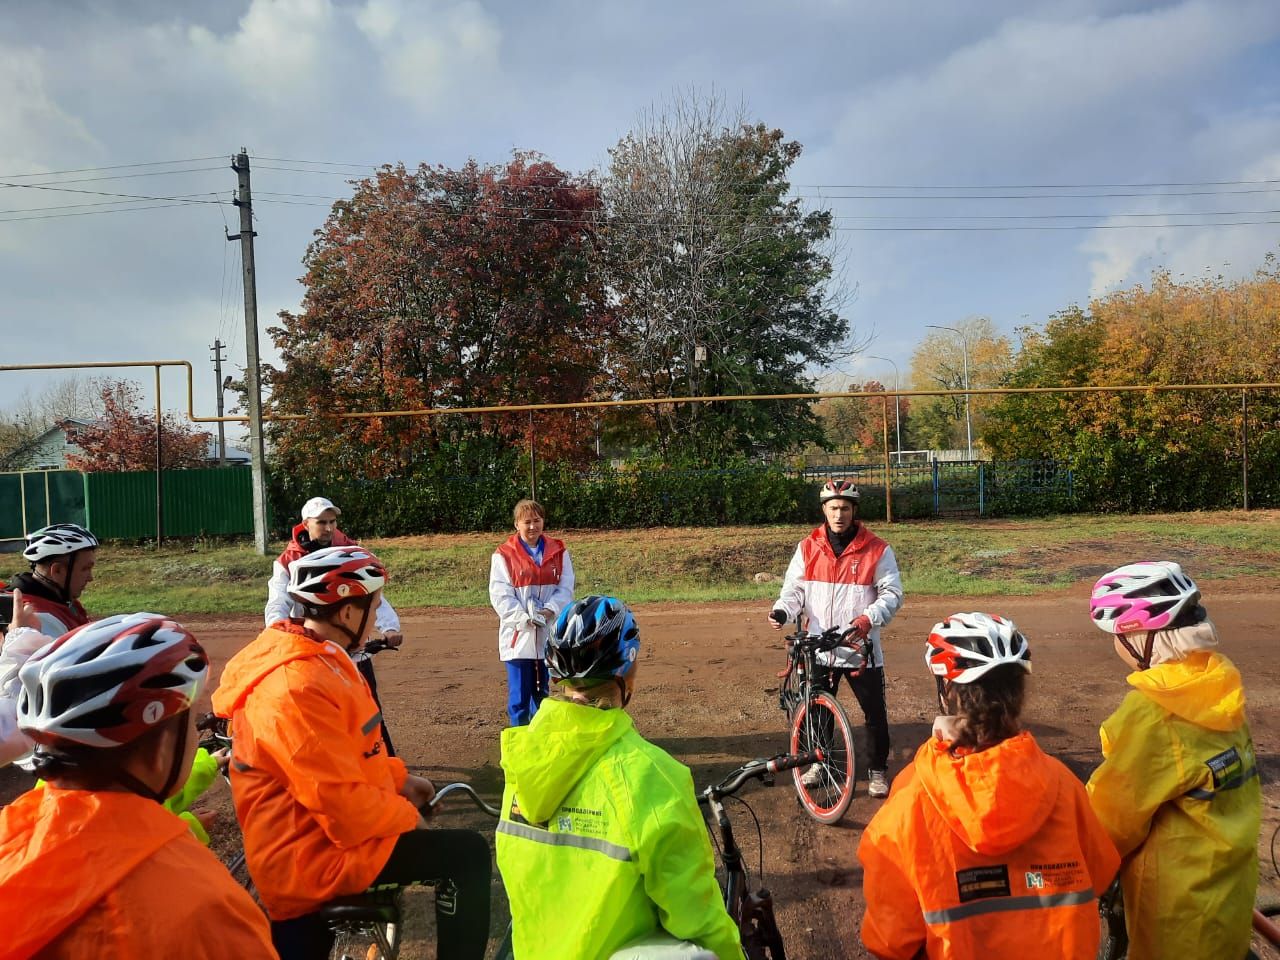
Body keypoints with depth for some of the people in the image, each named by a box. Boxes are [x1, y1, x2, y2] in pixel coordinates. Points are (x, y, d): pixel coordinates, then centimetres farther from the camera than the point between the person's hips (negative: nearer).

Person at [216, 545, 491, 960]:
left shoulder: (311, 658, 5)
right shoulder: (299, 687, -29)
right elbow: (345, 806, -28)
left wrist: (399, 778, 11)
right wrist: (407, 816, -12)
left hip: (313, 827, 10)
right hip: (317, 853, -10)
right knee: (467, 853, -11)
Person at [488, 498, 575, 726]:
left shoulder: (558, 552, 4)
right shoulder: (504, 555, -6)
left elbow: (566, 588, 0)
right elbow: (500, 595, -9)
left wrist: (549, 610, -17)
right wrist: (525, 618, -19)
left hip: (549, 635, 3)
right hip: (518, 634, -3)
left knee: (542, 692, 15)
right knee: (519, 694, 1)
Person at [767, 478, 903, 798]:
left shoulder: (877, 550, -4)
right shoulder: (808, 548, 3)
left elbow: (892, 593, -4)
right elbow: (794, 589, 5)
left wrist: (869, 617, -21)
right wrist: (782, 611, -15)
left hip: (862, 648, -2)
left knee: (875, 712, 6)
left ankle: (878, 770, 26)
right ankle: (819, 762, 36)